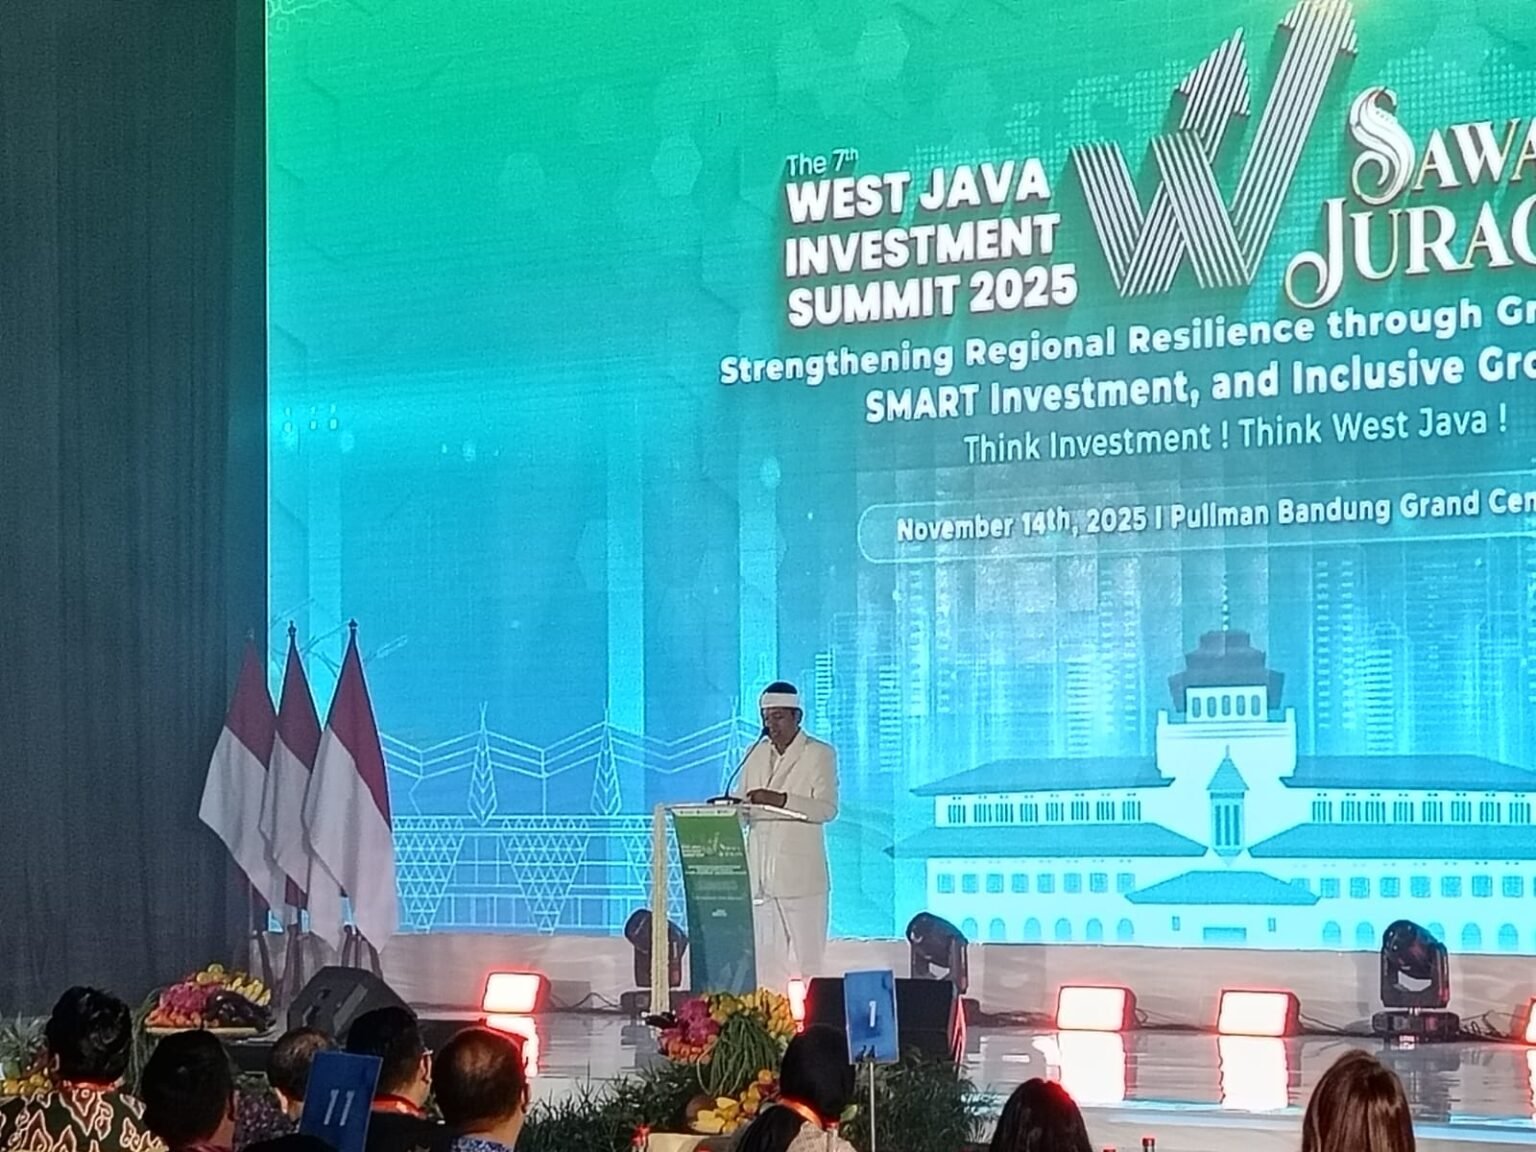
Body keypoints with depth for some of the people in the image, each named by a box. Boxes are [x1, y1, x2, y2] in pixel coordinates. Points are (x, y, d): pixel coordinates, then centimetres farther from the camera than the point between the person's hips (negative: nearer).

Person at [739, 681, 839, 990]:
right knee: (764, 956, 1)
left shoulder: (819, 754, 2)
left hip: (799, 874, -5)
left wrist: (780, 800, -22)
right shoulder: (756, 754, 18)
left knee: (804, 958, -6)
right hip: (760, 873, 5)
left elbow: (827, 809, -9)